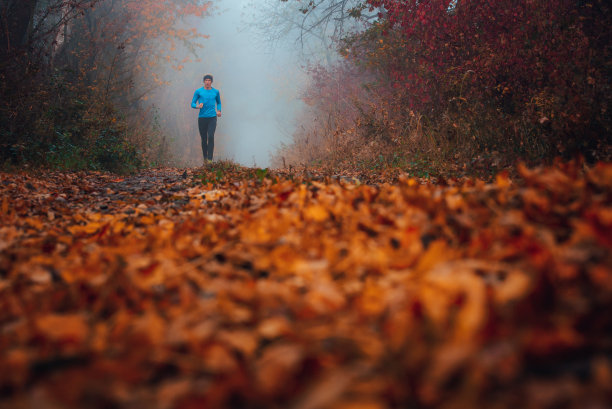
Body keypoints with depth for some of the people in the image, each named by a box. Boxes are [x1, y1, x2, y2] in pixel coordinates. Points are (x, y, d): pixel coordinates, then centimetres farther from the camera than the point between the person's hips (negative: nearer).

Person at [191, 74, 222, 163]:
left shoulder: (216, 92, 9)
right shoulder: (198, 91, 3)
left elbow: (219, 102, 26)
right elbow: (192, 104, 6)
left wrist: (219, 111, 8)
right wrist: (198, 106, -17)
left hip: (212, 118, 0)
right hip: (202, 118, 0)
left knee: (211, 137, -17)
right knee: (204, 139, 5)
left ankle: (210, 159, -18)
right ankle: (205, 158, 24)